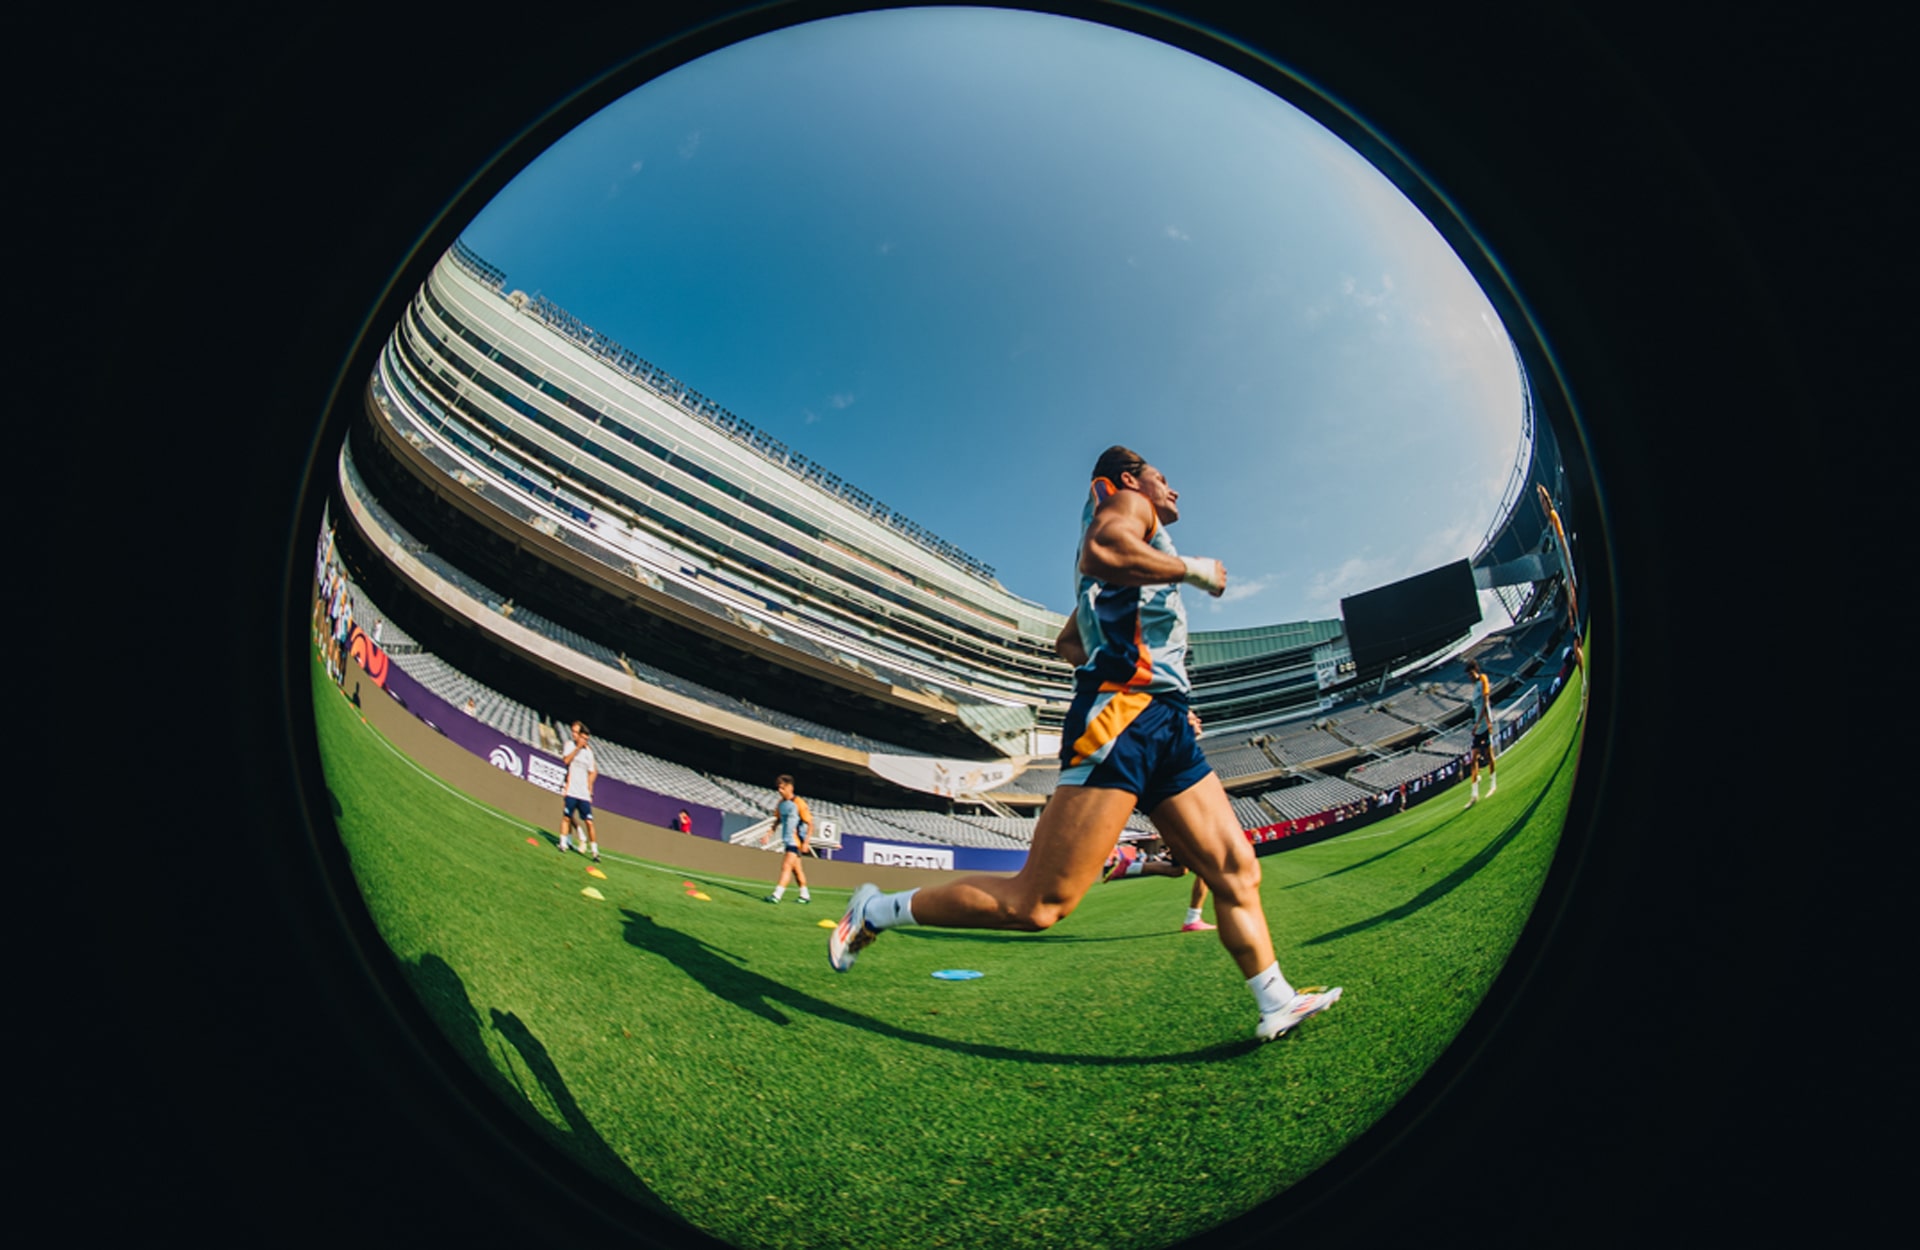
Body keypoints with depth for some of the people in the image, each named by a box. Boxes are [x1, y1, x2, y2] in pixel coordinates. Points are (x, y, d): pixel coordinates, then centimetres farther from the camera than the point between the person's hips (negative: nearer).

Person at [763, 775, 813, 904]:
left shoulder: (799, 803, -14)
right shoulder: (781, 803, 7)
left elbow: (810, 824, -13)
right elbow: (778, 820, 21)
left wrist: (805, 843, -18)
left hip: (796, 841, -8)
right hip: (786, 840, 8)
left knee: (786, 867, -16)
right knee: (796, 869, 15)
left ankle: (776, 895, -20)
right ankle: (805, 895, 27)